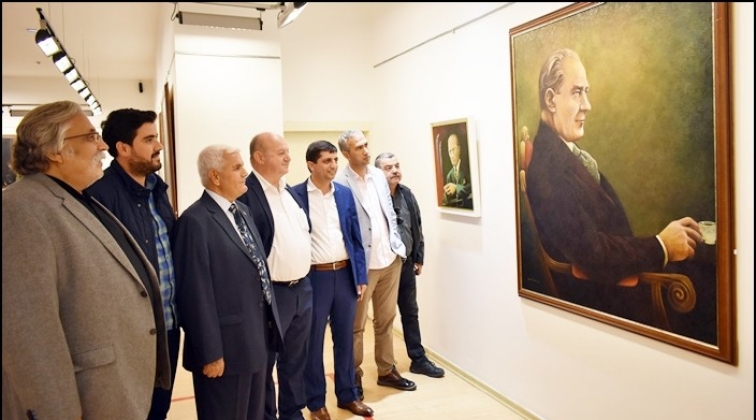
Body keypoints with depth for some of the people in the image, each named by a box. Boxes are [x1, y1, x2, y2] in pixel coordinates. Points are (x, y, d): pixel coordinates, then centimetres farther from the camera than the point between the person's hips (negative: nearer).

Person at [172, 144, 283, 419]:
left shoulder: (242, 211, 10)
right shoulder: (195, 221, -17)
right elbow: (197, 294, -18)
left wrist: (269, 323, 13)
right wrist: (210, 353, -16)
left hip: (257, 338, 8)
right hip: (226, 345, -8)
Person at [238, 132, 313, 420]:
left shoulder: (290, 192, 11)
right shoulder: (246, 194, -15)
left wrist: (304, 279, 15)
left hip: (302, 288, 8)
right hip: (270, 293, -7)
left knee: (295, 359, 19)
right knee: (264, 362, 10)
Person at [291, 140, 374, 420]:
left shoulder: (345, 193, 6)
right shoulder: (295, 195, -7)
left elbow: (355, 237, 8)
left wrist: (361, 276, 4)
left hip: (345, 274, 4)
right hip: (313, 277, -4)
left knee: (345, 338, 15)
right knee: (313, 341, 10)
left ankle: (347, 395, 31)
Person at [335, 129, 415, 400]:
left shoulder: (378, 175, 8)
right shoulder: (340, 183, -13)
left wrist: (398, 245, 9)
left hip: (390, 258, 6)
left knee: (386, 319, 17)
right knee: (356, 325, 8)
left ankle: (386, 371, 31)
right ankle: (354, 377, 24)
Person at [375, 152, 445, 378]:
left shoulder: (407, 194, 5)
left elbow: (417, 228, 11)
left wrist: (419, 258, 10)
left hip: (406, 263, 5)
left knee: (410, 312, 14)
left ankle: (418, 359, 25)